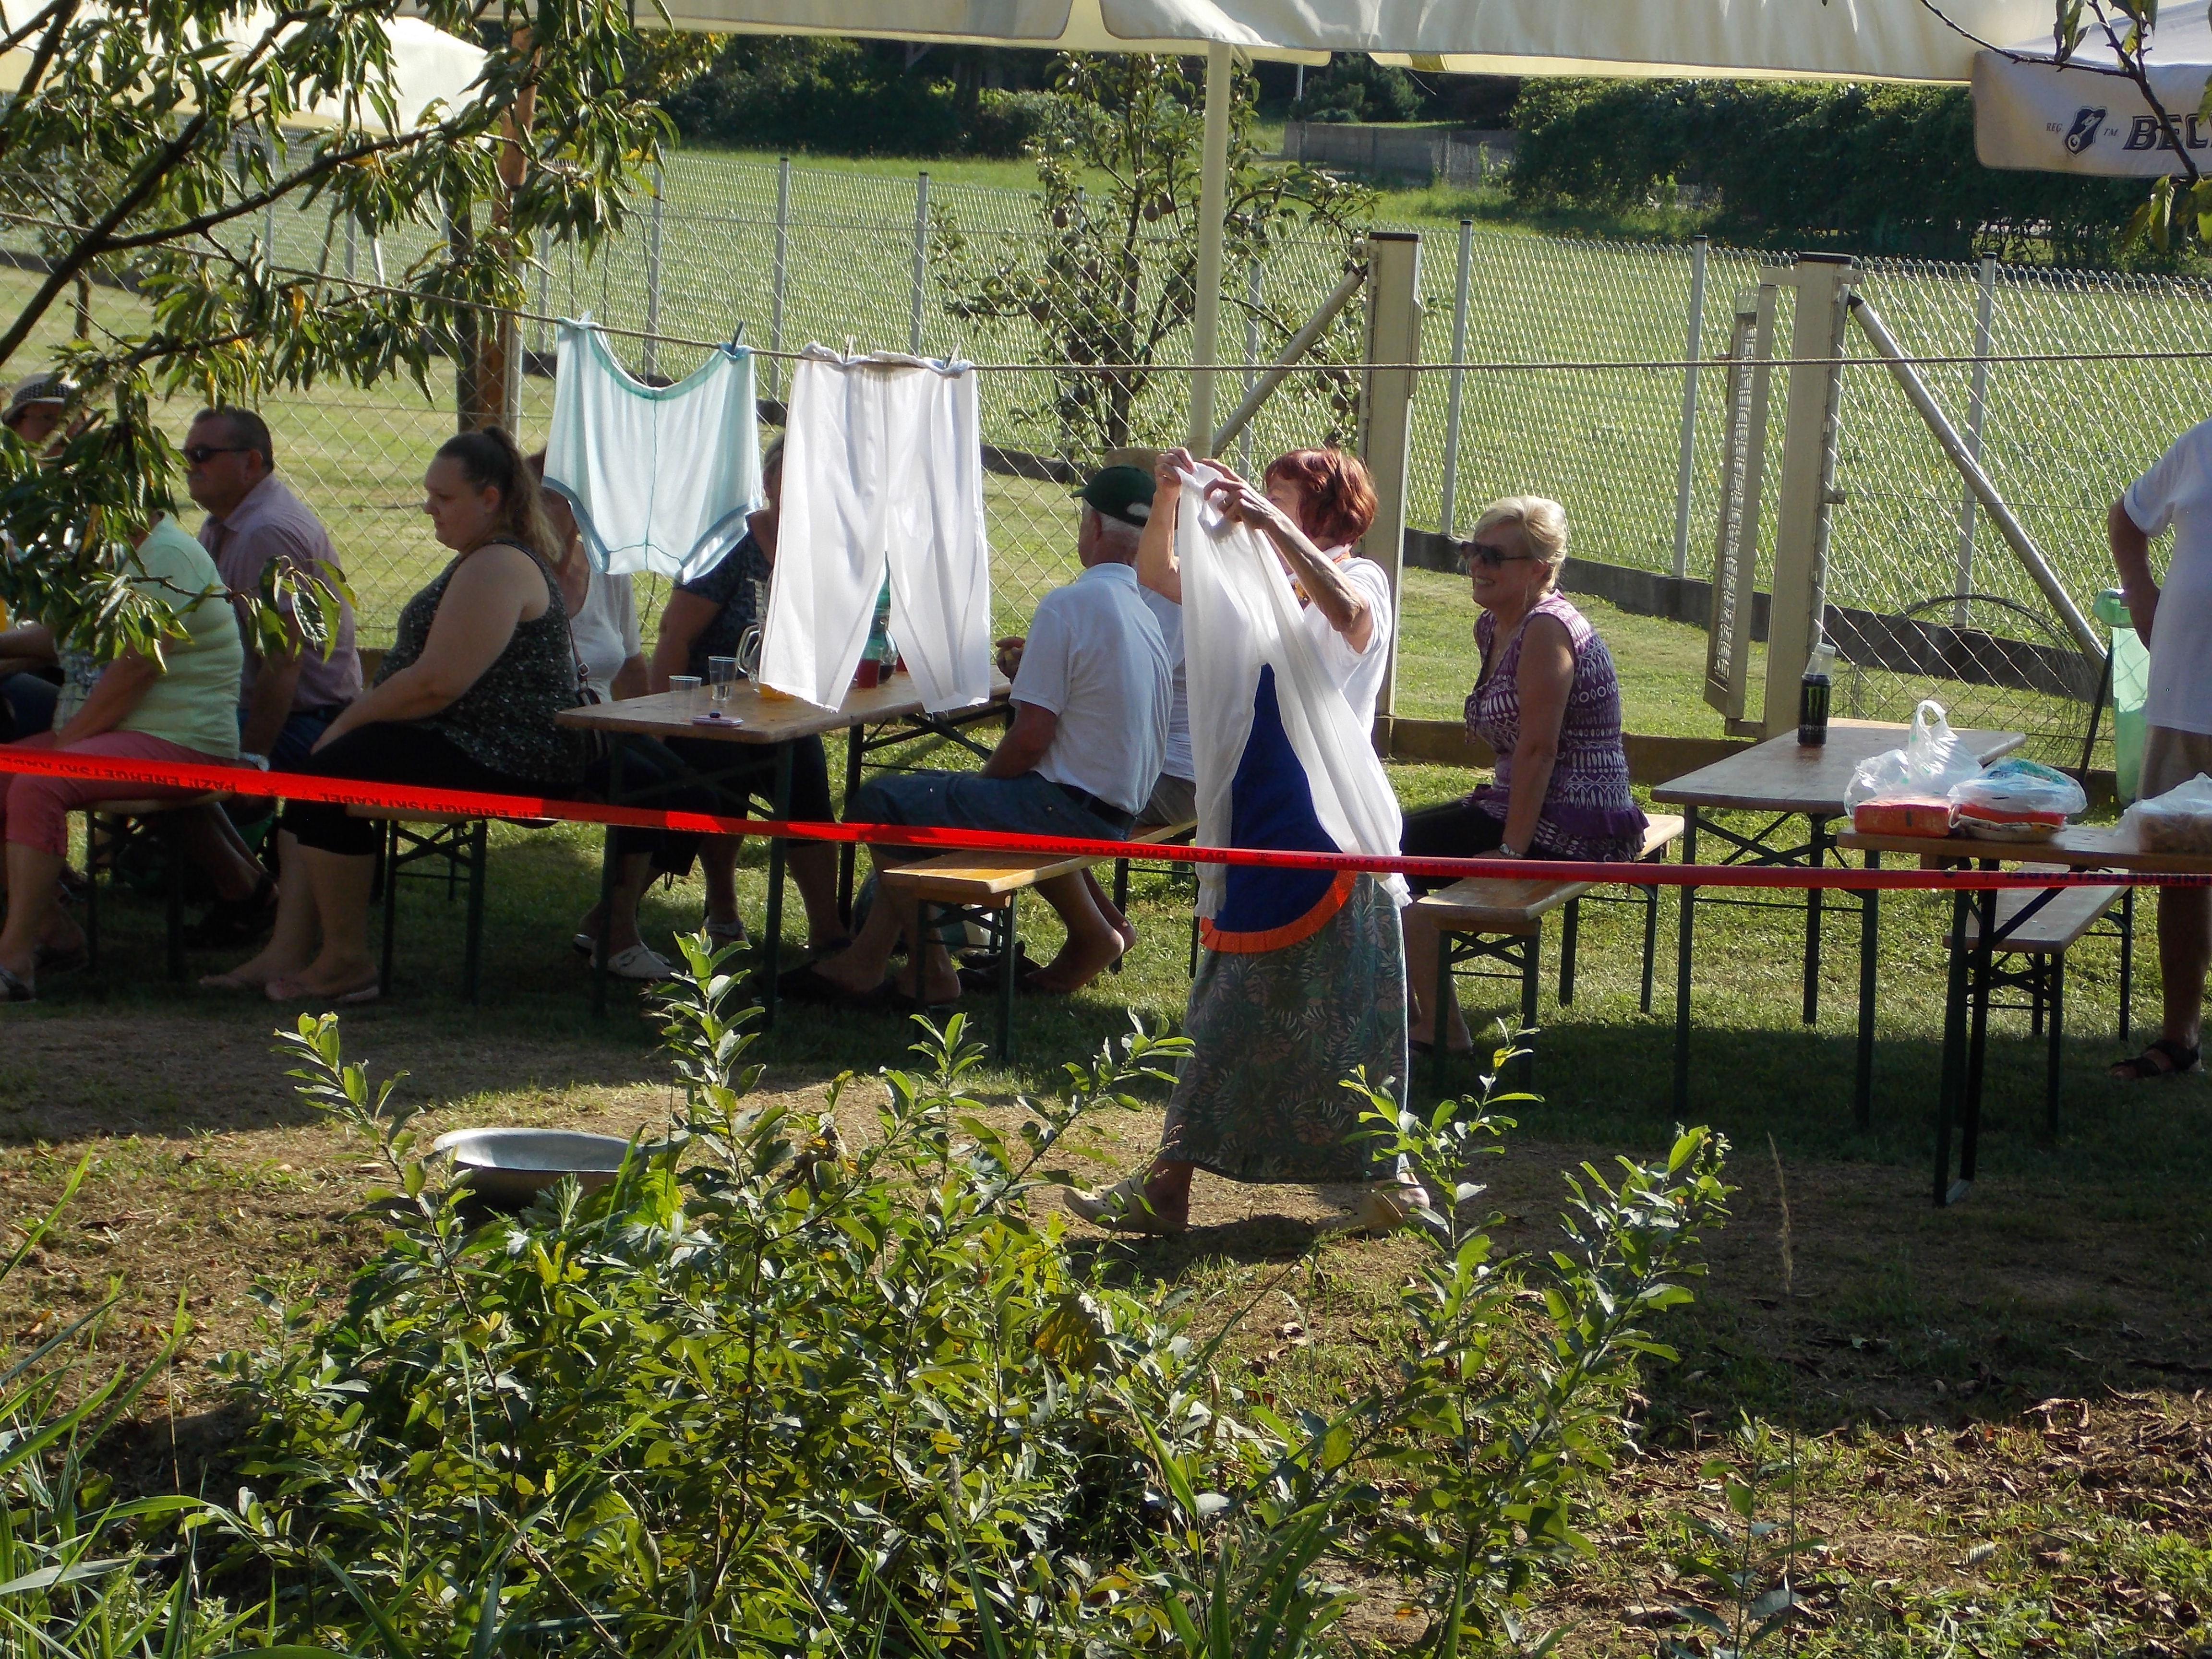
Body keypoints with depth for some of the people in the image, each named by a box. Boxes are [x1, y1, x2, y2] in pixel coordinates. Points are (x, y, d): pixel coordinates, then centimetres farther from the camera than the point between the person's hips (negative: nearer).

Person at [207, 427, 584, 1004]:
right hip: (472, 747, 12)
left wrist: (348, 722, -11)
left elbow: (438, 683, -23)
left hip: (504, 762, -12)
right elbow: (432, 675, 23)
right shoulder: (484, 560, 21)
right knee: (316, 769, 6)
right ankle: (288, 952, -3)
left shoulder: (496, 568, -16)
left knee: (334, 770, -19)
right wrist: (353, 722, 9)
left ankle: (346, 964, -11)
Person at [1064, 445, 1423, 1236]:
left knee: (1347, 1010, -2)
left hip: (1331, 832, -8)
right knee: (1229, 1007, 8)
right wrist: (1167, 499, -3)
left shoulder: (1362, 580, -7)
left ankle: (1391, 1177, 9)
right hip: (1256, 829, 8)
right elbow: (1157, 575, 14)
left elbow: (1346, 609, -32)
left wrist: (1275, 525, -39)